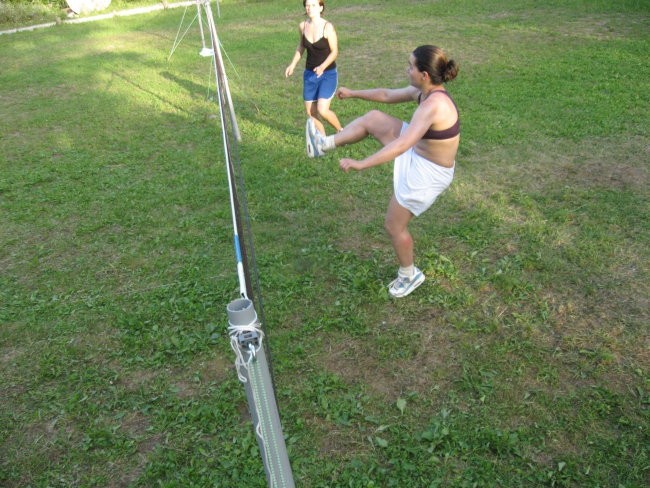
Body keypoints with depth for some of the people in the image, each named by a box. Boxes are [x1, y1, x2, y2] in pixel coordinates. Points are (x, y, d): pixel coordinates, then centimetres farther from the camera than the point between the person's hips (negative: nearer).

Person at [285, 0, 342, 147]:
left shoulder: (328, 27, -15)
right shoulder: (302, 26, -1)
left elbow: (334, 51, -11)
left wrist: (322, 66, -26)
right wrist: (292, 65, 6)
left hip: (328, 74, -5)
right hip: (310, 74, 5)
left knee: (322, 110, -18)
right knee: (310, 113, 4)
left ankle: (341, 131, 9)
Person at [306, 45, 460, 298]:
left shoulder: (433, 105, -32)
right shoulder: (425, 92, -3)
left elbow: (401, 145, -40)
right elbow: (387, 95, 12)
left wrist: (361, 164, -40)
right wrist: (353, 93, 21)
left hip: (427, 172, -9)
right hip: (419, 152, 9)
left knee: (394, 225, 6)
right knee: (373, 118, 8)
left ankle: (409, 275, 30)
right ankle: (325, 144, 22)